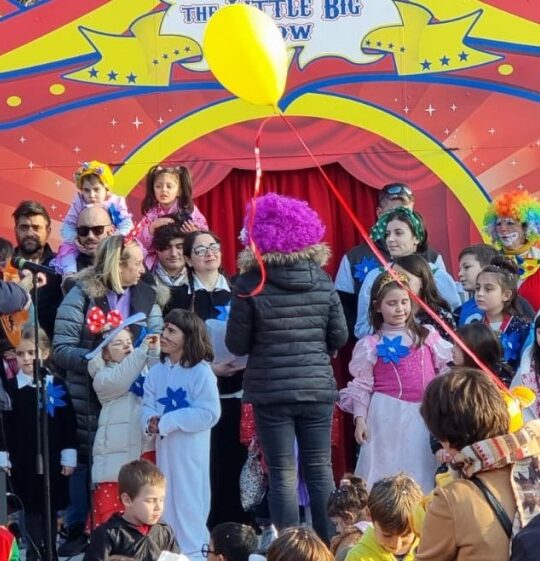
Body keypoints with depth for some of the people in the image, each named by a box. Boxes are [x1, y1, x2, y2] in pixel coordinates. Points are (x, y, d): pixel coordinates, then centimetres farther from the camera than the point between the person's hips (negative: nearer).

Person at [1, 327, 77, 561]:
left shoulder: (57, 385, -1)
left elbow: (68, 424, 1)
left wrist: (69, 457, -1)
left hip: (52, 460, 1)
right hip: (23, 461, -1)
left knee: (51, 509, 10)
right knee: (31, 509, 4)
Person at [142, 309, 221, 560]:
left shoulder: (201, 372, -12)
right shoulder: (156, 372, 6)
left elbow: (209, 413, -17)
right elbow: (148, 406, 5)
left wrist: (166, 422, -18)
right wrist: (151, 421, -20)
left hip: (191, 449, -6)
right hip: (164, 446, 6)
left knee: (189, 501, -2)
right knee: (166, 499, 12)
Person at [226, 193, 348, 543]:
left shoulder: (252, 282, -10)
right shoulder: (321, 280, -1)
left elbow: (236, 345, -5)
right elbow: (339, 337, 4)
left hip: (271, 391, -3)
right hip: (318, 387, 3)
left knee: (283, 475, 2)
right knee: (320, 471, 11)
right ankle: (330, 546, 15)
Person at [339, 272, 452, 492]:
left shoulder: (427, 335, 8)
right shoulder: (370, 345, 1)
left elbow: (446, 369, 10)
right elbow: (362, 386, 1)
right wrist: (360, 419, -6)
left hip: (425, 415, 2)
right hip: (388, 416, -2)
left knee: (423, 471, 6)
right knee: (386, 470, 0)